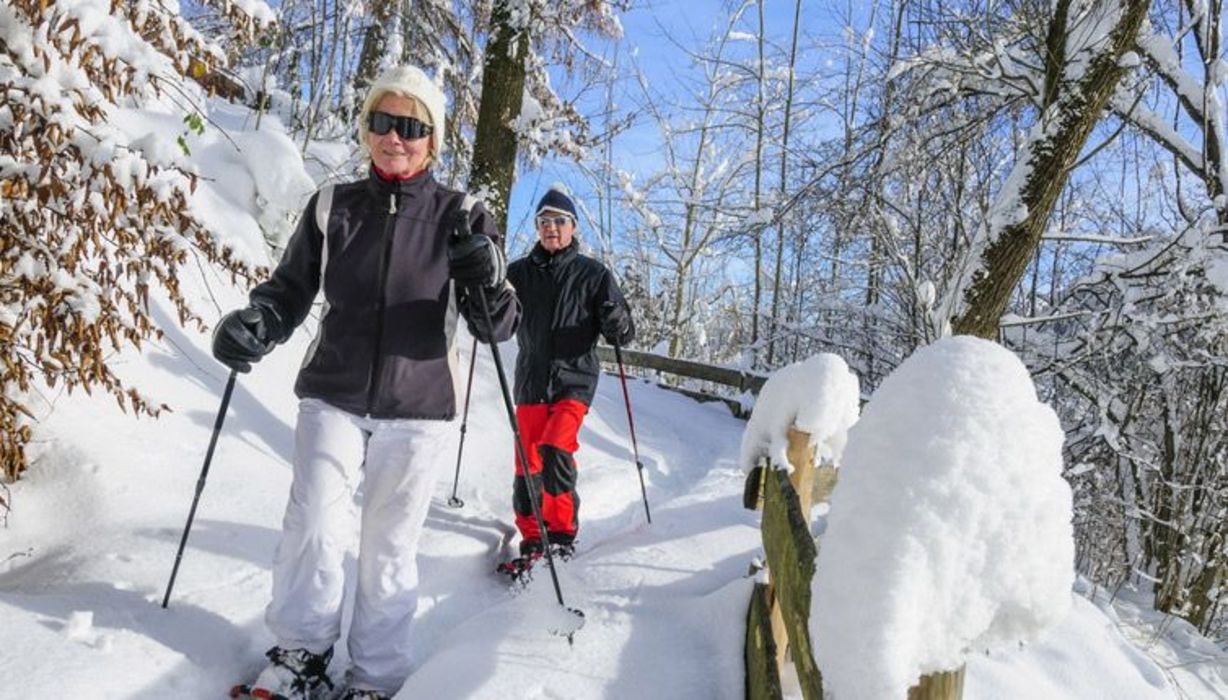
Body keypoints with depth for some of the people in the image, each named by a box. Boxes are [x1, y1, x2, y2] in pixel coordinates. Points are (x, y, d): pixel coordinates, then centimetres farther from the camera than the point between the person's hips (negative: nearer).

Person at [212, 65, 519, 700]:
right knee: (315, 528, -10)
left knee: (389, 549, 7)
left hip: (417, 410, -1)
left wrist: (488, 281, -28)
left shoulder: (460, 216, -2)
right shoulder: (332, 207, 3)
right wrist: (255, 324, -14)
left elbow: (497, 327, -6)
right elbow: (291, 289, 8)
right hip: (333, 398, 1)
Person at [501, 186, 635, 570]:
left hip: (574, 379, -3)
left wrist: (617, 322, -25)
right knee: (527, 463, 1)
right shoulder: (520, 272, 7)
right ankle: (532, 539, 16)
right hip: (530, 379, 3)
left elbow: (622, 334, -2)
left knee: (554, 449, -19)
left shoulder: (593, 274, 1)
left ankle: (563, 530, -1)